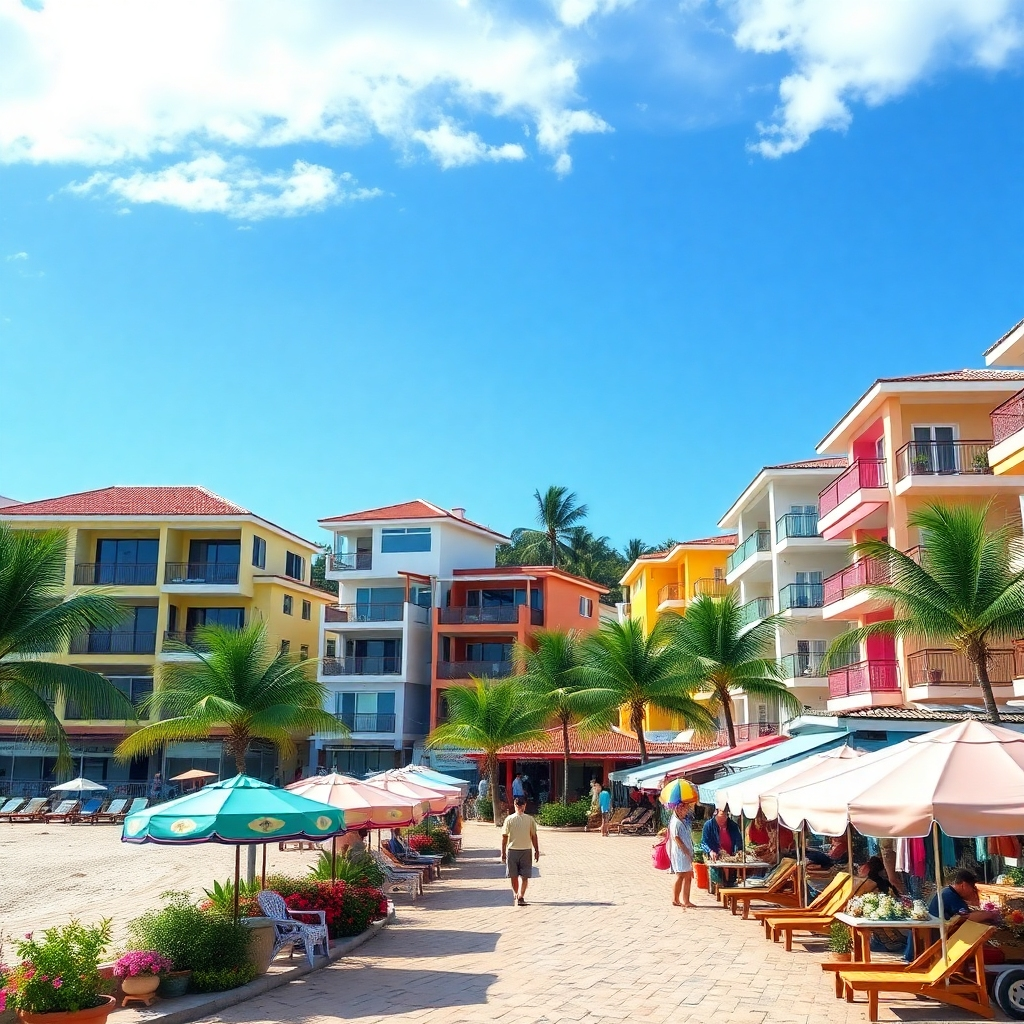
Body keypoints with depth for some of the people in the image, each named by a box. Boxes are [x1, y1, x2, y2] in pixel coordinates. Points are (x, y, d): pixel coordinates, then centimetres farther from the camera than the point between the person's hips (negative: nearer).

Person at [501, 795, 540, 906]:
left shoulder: (509, 819, -5)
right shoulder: (529, 819, -5)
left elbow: (504, 837, -3)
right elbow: (534, 836, -1)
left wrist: (503, 852, 3)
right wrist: (536, 851, 8)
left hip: (512, 851, 0)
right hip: (526, 851, 0)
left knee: (513, 876, 14)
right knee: (524, 876, 4)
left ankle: (516, 896, 25)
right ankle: (521, 897, -9)